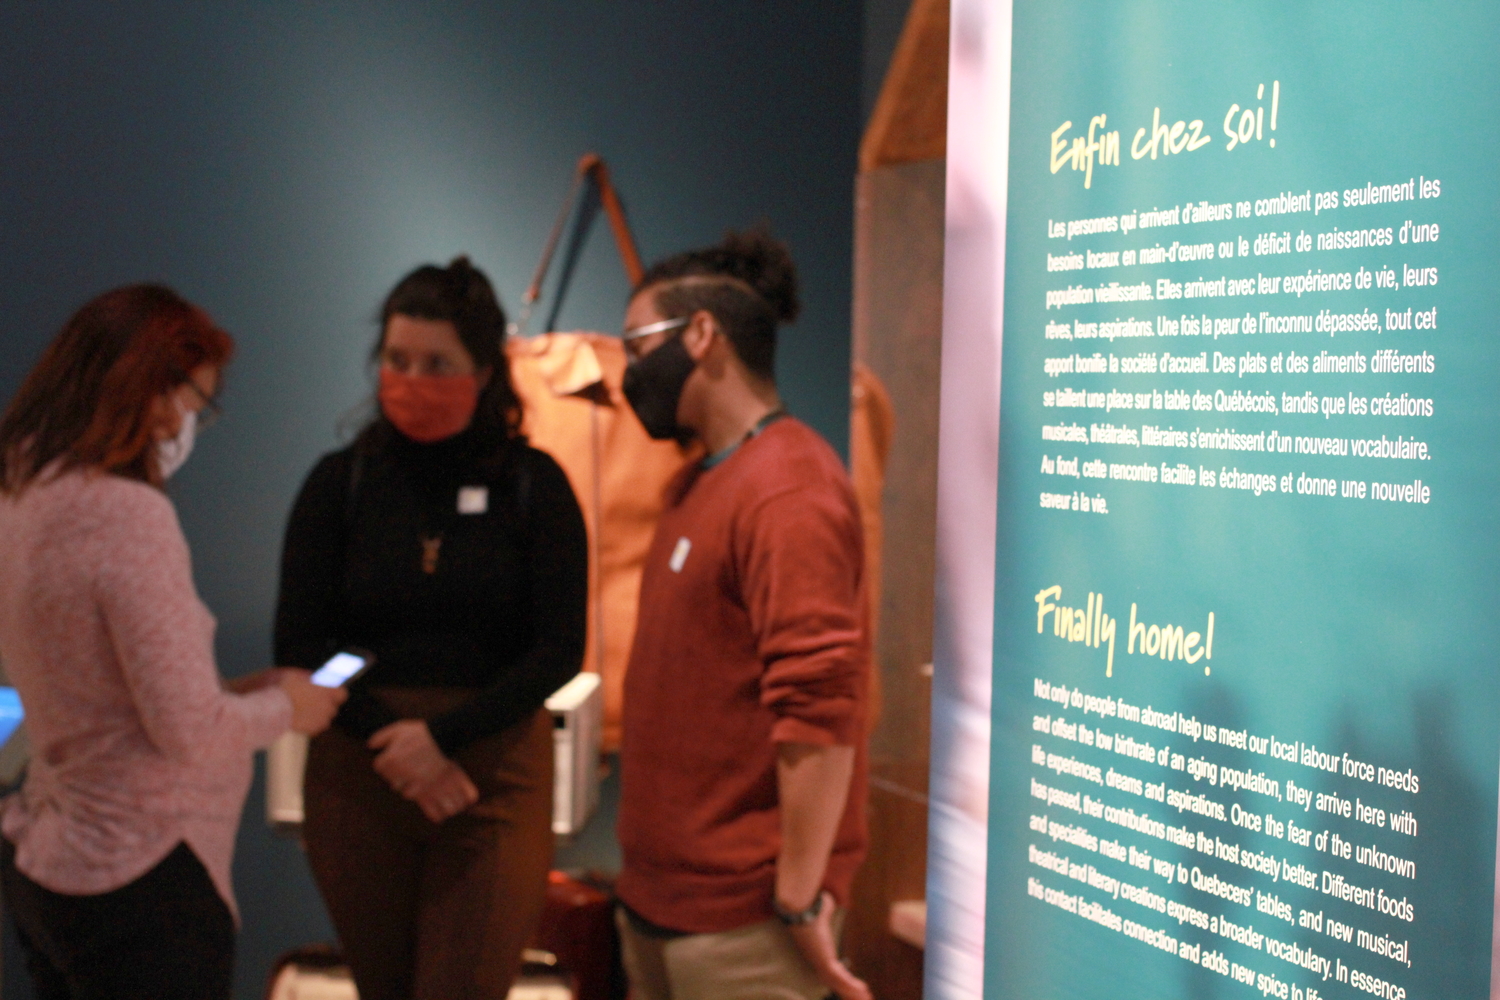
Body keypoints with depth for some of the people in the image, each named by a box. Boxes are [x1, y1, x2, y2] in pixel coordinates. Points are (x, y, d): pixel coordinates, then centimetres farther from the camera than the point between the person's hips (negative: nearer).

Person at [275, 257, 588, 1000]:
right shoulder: (340, 482, 2)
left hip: (493, 776, -2)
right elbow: (300, 645, 0)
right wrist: (392, 746, -12)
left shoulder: (533, 485, -1)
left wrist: (442, 735, -16)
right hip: (358, 776, 2)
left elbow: (559, 650, -5)